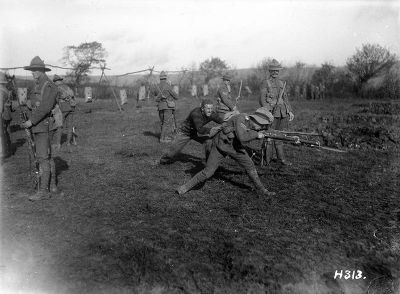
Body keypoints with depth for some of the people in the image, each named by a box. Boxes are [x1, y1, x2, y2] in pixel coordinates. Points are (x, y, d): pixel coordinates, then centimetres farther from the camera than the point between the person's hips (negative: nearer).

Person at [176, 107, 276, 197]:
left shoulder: (251, 124, -6)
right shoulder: (241, 119, -30)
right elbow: (242, 137, -42)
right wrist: (256, 134, -30)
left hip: (235, 146, 7)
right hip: (221, 145, -7)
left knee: (250, 166, 3)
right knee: (207, 172, -7)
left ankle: (261, 189, 20)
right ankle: (187, 186, 11)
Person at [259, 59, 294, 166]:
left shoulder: (281, 83, 17)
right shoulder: (266, 84, -1)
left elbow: (285, 98, 20)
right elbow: (262, 100, -8)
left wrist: (290, 111, 12)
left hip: (282, 113, 5)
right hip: (271, 113, -5)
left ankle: (281, 158, 15)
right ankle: (267, 159, 6)